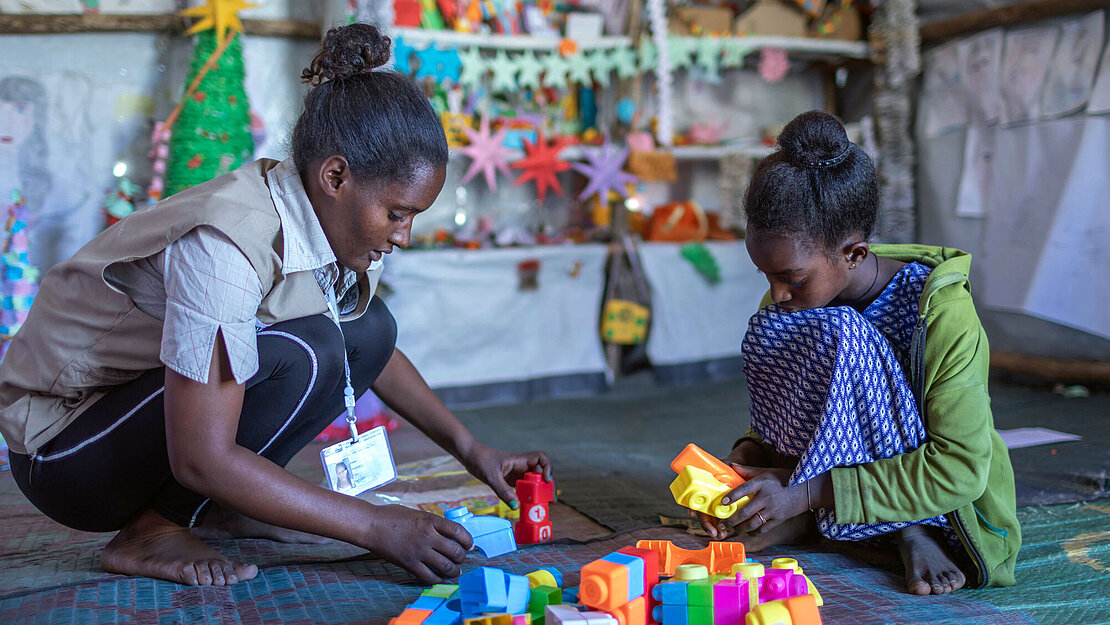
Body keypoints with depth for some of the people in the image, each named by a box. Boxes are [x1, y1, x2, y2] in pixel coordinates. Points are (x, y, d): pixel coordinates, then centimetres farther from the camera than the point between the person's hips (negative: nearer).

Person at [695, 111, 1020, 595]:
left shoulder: (943, 313, -24)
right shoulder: (786, 306, -7)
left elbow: (959, 469, -26)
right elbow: (785, 413, 6)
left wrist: (805, 490, -31)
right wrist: (745, 456, -18)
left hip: (947, 505, -5)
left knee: (838, 334, -30)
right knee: (764, 333, -20)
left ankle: (912, 530, -18)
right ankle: (806, 517, -16)